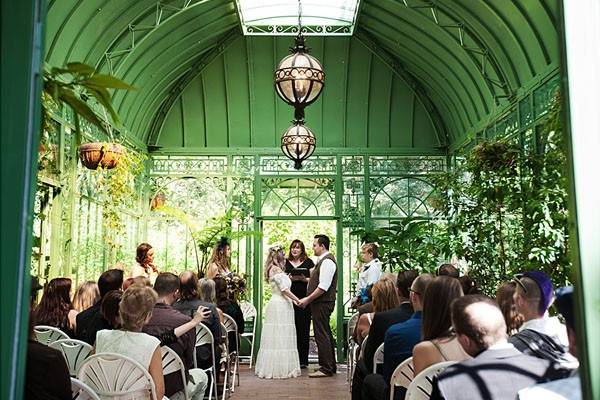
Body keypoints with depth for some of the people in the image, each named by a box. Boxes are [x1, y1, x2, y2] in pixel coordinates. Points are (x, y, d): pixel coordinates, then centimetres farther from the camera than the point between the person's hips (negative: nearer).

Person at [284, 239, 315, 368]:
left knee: (303, 329, 0)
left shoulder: (308, 262, 6)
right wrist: (290, 278, -5)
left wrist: (304, 279, -13)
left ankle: (303, 360, 7)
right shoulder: (286, 262, 13)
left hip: (304, 298, -2)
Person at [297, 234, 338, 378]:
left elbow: (323, 287, -23)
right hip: (321, 303, 11)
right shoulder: (322, 260, 16)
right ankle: (330, 366, 25)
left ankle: (326, 369, 0)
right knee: (325, 334, 16)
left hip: (322, 303, -11)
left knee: (321, 335, -6)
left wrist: (308, 299, -19)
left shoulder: (327, 261, -16)